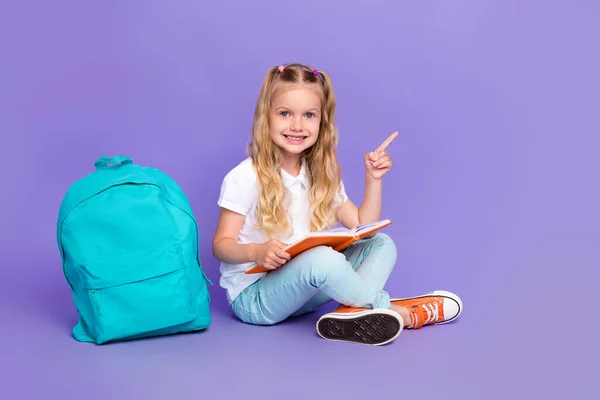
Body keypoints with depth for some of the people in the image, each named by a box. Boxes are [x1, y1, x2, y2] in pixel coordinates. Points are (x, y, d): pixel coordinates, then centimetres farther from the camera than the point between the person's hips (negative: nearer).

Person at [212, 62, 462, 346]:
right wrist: (256, 252, -32)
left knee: (381, 244, -2)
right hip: (252, 297, -7)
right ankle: (394, 310, -13)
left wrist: (373, 179, 0)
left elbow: (363, 227, 9)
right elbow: (221, 245, -12)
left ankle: (352, 312, -30)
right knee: (321, 258, -36)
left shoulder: (322, 177, 7)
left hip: (304, 289, 7)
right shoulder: (245, 178, -12)